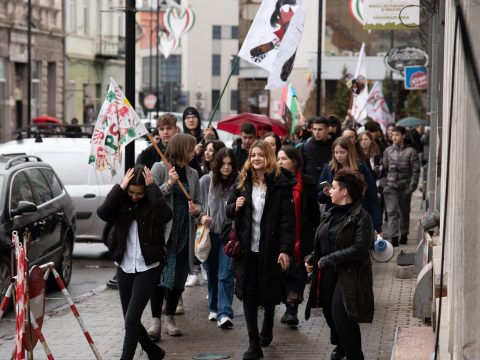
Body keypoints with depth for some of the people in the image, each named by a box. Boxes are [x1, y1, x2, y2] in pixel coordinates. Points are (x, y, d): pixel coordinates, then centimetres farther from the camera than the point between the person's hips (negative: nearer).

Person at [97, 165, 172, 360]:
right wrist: (120, 188, -22)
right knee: (131, 320, 13)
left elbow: (165, 215, -30)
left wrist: (152, 188, -24)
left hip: (148, 268, -4)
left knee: (132, 319, -12)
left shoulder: (152, 204, -7)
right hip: (124, 267, 4)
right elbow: (102, 213, -20)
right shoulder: (121, 202, 0)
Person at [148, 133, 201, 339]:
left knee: (179, 277, 7)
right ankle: (155, 320, -4)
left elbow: (197, 202, 18)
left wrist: (196, 210, -4)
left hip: (184, 233, 5)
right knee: (160, 276, -8)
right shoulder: (160, 168, -3)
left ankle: (170, 319, 17)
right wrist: (168, 184, -20)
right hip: (162, 229, -5)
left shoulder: (192, 174, 12)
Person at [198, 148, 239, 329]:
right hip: (209, 233, 3)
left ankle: (225, 313, -9)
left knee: (226, 275, -9)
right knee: (211, 273, 15)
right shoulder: (206, 181, -1)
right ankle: (214, 308, 31)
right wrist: (202, 217, -10)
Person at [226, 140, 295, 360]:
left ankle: (267, 329, 40)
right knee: (248, 294, 0)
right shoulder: (243, 182, 6)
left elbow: (287, 219, -11)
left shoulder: (280, 184, -8)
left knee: (269, 292, 12)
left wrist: (286, 250, -18)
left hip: (270, 248, -3)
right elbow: (229, 211, 15)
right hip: (246, 248, 3)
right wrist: (235, 207, -10)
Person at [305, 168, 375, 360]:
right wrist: (312, 258, 3)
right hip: (327, 274, 8)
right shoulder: (331, 214, 11)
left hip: (348, 276, -8)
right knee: (330, 313, 17)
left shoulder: (361, 218, -14)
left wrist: (328, 260, -20)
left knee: (341, 316, -14)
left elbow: (359, 249, -22)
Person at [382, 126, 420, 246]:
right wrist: (384, 184, 3)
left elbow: (416, 170, -2)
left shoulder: (411, 151, -1)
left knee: (404, 212, 11)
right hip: (390, 185, 1)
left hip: (405, 186, -1)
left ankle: (403, 235, 26)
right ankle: (394, 237, -11)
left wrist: (412, 186, -8)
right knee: (392, 212, -9)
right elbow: (384, 169, 11)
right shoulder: (388, 150, 6)